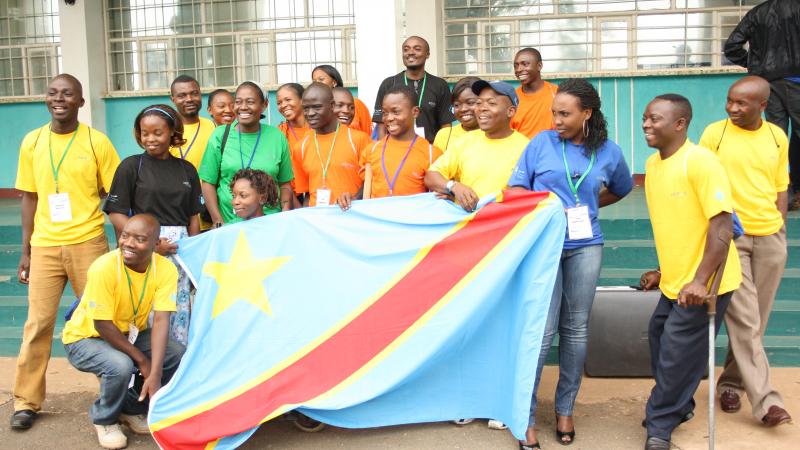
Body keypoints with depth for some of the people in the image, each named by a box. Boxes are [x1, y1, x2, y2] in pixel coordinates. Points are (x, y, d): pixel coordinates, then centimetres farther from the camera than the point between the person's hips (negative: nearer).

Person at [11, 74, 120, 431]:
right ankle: (26, 401, 16)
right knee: (37, 324, 4)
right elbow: (30, 198, 9)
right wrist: (25, 251, 7)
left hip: (88, 243, -2)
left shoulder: (97, 142, -2)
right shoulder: (32, 142, 6)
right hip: (44, 246, 2)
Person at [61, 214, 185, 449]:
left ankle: (133, 409, 9)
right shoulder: (104, 268, -30)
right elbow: (102, 325, -25)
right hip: (85, 337, -4)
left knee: (178, 355, -16)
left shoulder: (165, 269, -19)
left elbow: (161, 320, -23)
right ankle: (104, 420, 0)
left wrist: (155, 374, -32)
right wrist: (142, 360, -22)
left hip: (130, 334, 5)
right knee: (120, 366, -33)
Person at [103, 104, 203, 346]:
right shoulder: (132, 166, 0)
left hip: (181, 249, 3)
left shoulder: (187, 169, 10)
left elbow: (193, 217, 12)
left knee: (181, 313, 8)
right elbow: (116, 214, -5)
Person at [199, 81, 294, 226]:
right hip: (228, 223, 0)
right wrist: (218, 222, -8)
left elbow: (284, 184, 7)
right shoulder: (220, 136, -1)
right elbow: (208, 182, 0)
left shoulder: (277, 137, 2)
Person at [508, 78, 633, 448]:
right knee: (542, 330, -5)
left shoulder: (609, 152, 4)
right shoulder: (541, 143, -1)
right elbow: (515, 189, 0)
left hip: (585, 246, 2)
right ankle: (526, 415, 7)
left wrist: (587, 207, 11)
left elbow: (621, 190, 22)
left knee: (575, 329, 10)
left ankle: (565, 409, 25)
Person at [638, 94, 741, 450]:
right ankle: (678, 407, 37)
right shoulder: (653, 163, 5)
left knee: (678, 354, 0)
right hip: (674, 282, 7)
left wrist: (699, 281, -27)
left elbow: (722, 224, -24)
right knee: (661, 341, 15)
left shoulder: (701, 161, -19)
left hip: (704, 284, -7)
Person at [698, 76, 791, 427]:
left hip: (769, 237, 4)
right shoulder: (714, 133, -5)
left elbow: (780, 188, 13)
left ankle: (731, 381, 24)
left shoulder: (777, 137, 5)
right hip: (728, 236, -4)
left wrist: (780, 232, 10)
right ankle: (764, 399, -2)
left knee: (755, 319, 9)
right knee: (744, 319, -6)